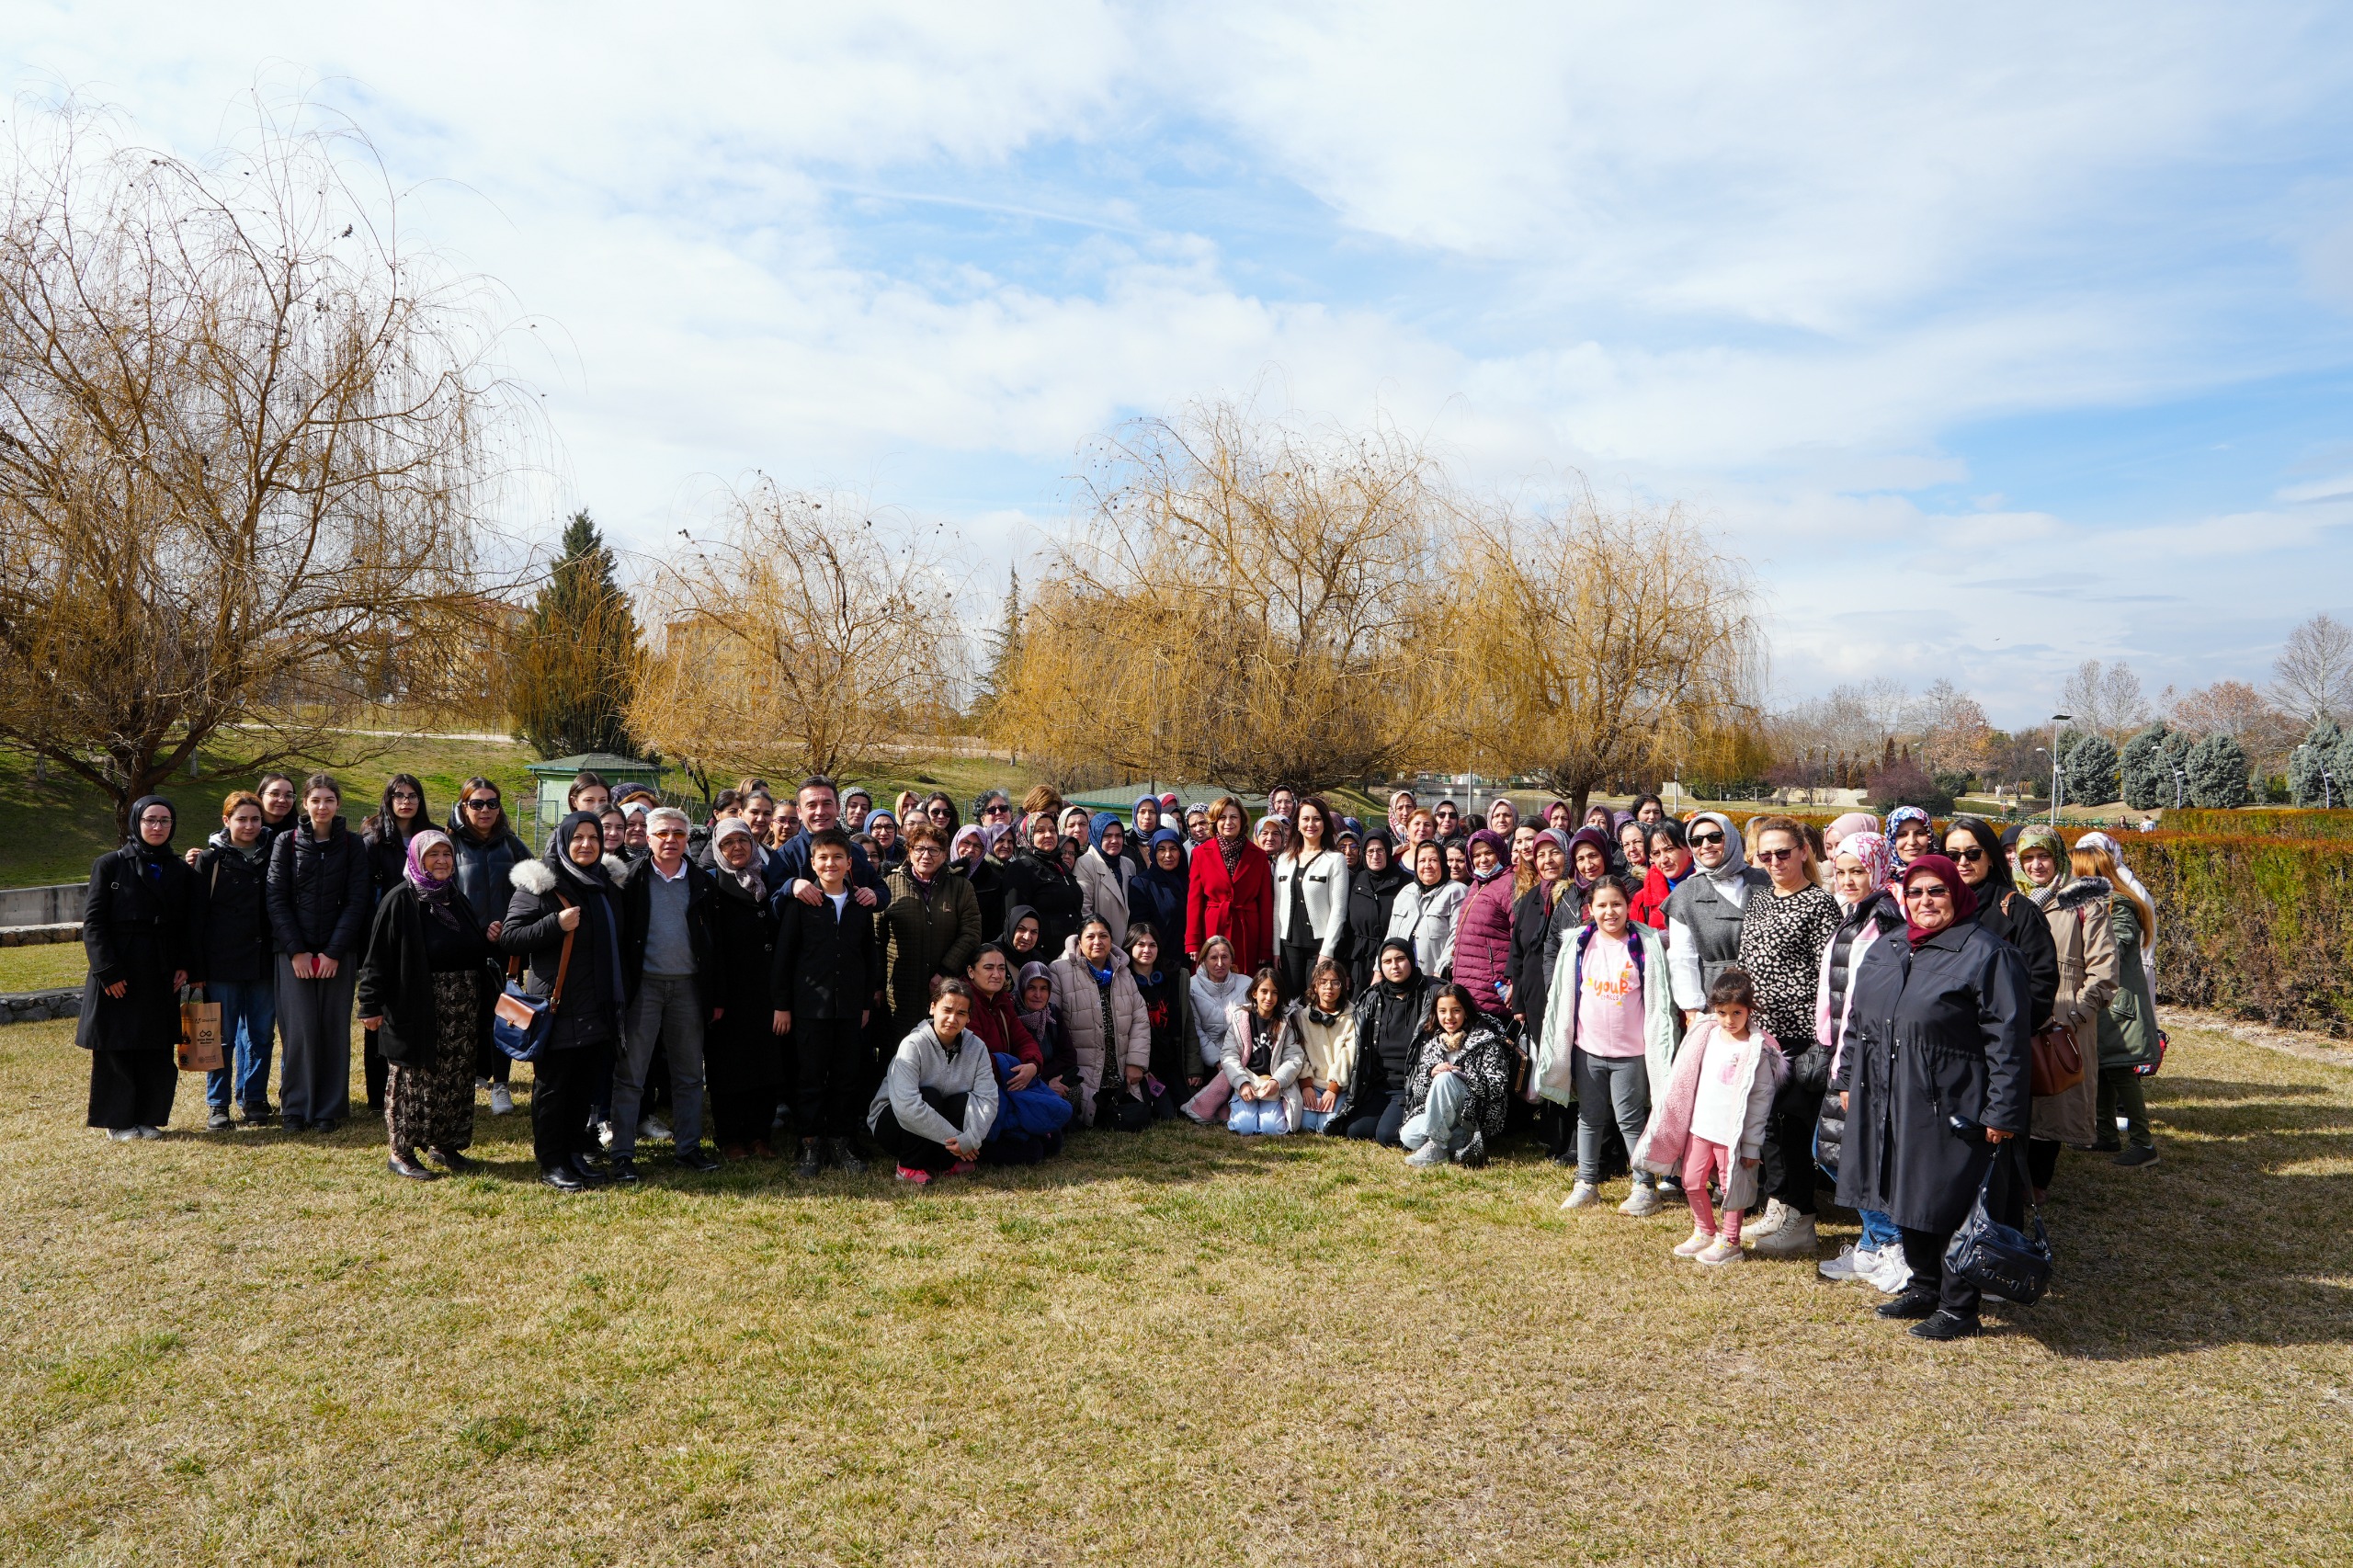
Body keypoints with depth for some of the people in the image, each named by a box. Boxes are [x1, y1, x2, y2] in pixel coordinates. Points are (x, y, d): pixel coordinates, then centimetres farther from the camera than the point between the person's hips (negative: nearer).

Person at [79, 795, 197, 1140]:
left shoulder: (181, 872, 9)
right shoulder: (110, 865, -1)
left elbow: (190, 926, 10)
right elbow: (93, 922, -6)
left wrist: (187, 967, -3)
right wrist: (107, 970, -13)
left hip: (162, 976, 3)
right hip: (118, 975, -3)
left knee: (158, 1051, 5)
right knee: (116, 1050, 3)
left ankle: (149, 1118, 16)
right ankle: (118, 1121, 14)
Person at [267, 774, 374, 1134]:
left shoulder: (352, 845, 3)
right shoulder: (287, 844, 4)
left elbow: (357, 901, -1)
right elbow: (276, 899, 0)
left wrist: (334, 952, -9)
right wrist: (296, 951, -9)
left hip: (338, 953, 0)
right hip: (294, 951, 0)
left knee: (335, 1029, 2)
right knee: (299, 1029, -3)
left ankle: (330, 1108, 10)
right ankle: (295, 1107, 9)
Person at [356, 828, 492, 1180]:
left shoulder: (456, 900, 13)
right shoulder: (400, 901, -8)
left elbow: (476, 952, 20)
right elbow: (378, 957, -12)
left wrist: (492, 940, 0)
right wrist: (371, 1006, -16)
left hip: (460, 1012, 7)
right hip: (417, 1011, -6)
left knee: (454, 1080, 11)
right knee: (414, 1080, 1)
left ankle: (443, 1144, 23)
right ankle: (400, 1153, 12)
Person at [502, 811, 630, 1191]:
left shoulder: (607, 883, 12)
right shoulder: (538, 884, -7)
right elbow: (509, 938, -12)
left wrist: (621, 995, 18)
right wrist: (556, 924, -23)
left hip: (598, 1007, 6)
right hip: (557, 1004, -6)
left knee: (584, 1084, 12)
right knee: (552, 1085, 3)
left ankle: (576, 1153, 23)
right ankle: (552, 1163, 12)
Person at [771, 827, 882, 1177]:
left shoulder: (861, 906, 9)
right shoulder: (801, 904, -1)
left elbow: (871, 955, 14)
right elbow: (783, 954, -2)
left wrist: (868, 1002, 10)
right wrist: (781, 1004, -4)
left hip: (850, 1006, 3)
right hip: (810, 1003, -3)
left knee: (846, 1079, 7)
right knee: (810, 1078, 3)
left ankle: (840, 1142, 17)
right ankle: (811, 1145, 12)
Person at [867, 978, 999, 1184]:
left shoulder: (976, 1047, -8)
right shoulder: (913, 1045, -22)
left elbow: (988, 1098, -19)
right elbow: (906, 1107, -34)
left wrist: (970, 1139, -35)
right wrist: (955, 1138, -32)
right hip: (891, 1121, -4)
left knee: (967, 1101, -25)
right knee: (930, 1096, -31)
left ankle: (947, 1162, -3)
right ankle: (910, 1166, -13)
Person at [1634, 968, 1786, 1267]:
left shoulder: (1756, 1050, -15)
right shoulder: (1707, 1035, 3)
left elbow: (1761, 1100, -13)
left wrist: (1752, 1145, -13)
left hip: (1732, 1133, -6)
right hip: (1700, 1127, 6)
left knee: (1731, 1186, 7)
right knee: (1691, 1181, 13)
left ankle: (1729, 1242, 23)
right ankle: (1704, 1232, 32)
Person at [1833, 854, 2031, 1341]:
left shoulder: (1986, 954, -9)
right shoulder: (1884, 951, 13)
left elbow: (2007, 1040, -12)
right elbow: (1857, 1022, 21)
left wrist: (2003, 1113, -15)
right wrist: (1847, 1079, 19)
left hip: (1947, 1110, -7)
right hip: (1886, 1104, 7)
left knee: (1949, 1206, 1)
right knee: (1908, 1200, 15)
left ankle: (1958, 1307, 15)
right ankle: (1924, 1288, 31)